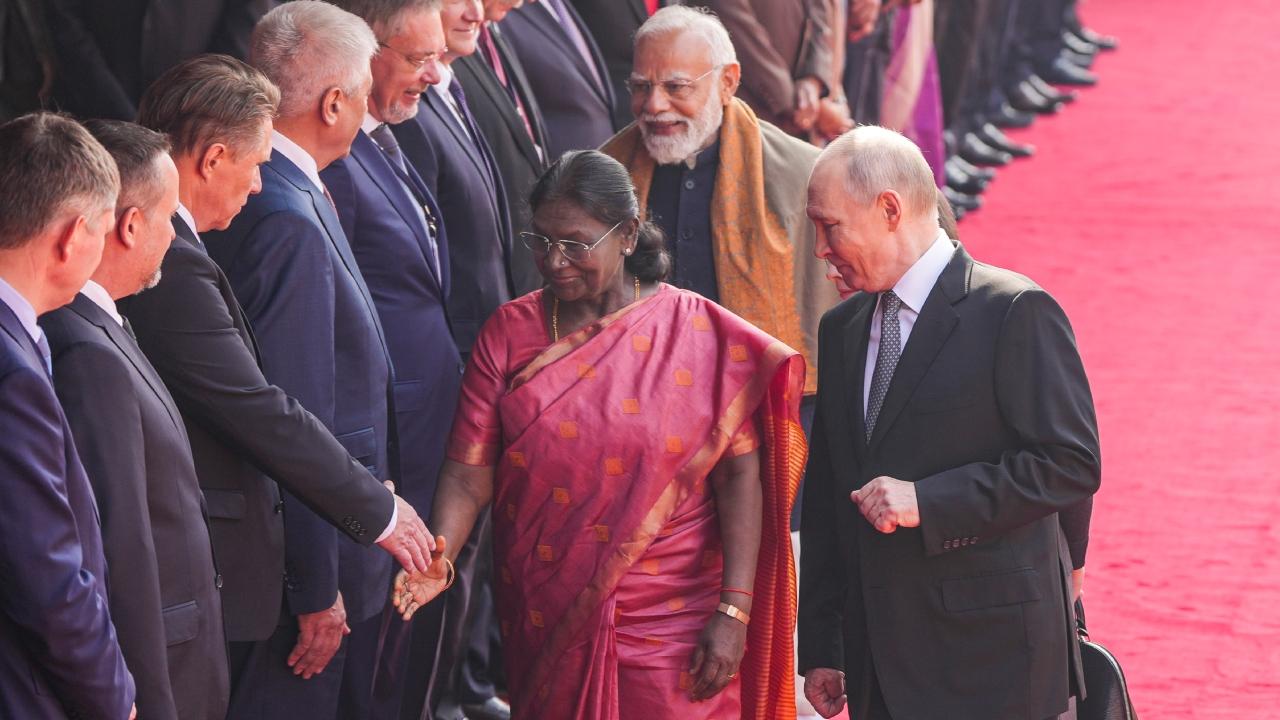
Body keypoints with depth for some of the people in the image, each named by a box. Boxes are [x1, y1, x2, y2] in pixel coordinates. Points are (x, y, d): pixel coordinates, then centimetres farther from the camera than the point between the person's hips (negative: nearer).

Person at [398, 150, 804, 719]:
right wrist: (437, 558, -23)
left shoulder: (700, 337, -5)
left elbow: (739, 475, -9)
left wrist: (733, 613, -15)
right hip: (547, 623, 2)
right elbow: (470, 470, -4)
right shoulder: (510, 333, 2)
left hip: (669, 624, -2)